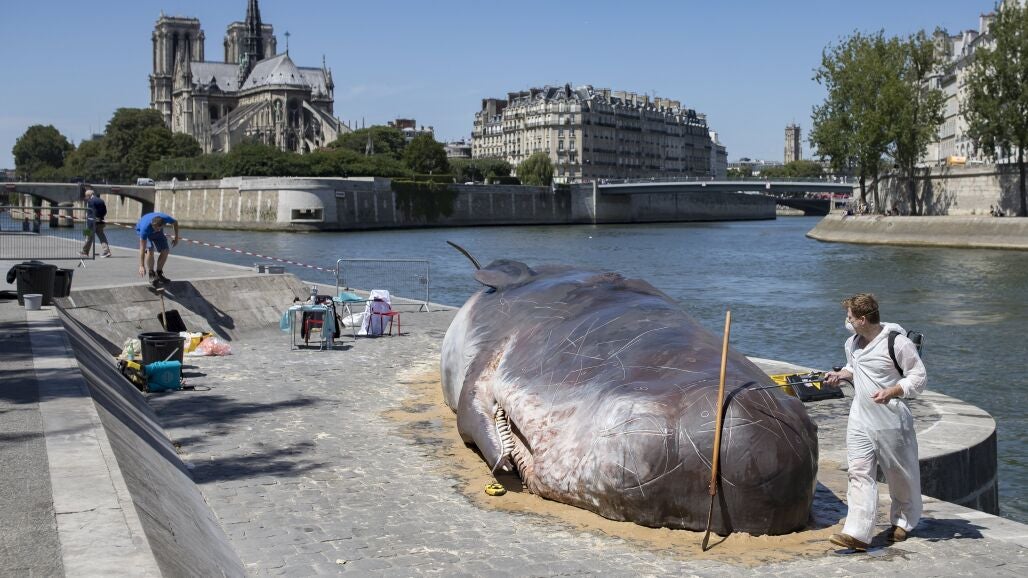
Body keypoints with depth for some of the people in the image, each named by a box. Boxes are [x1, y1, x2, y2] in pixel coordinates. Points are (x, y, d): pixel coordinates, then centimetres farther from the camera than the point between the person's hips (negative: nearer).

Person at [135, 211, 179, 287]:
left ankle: (159, 273, 8)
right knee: (150, 250, -28)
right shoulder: (145, 228, -44)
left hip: (157, 233, 4)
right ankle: (151, 274, -14)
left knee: (165, 251, -9)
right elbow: (142, 248, -40)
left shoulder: (165, 218, -37)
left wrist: (176, 238, -6)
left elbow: (175, 223, -10)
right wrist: (141, 266, -40)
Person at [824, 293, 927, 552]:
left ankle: (902, 522, 36)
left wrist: (891, 392, -25)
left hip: (892, 421, -5)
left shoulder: (898, 343, -15)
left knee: (900, 474, 12)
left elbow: (919, 378, -11)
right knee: (859, 472, -7)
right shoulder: (852, 343, 8)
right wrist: (842, 374, 6)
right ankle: (857, 534, -12)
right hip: (860, 420, 5)